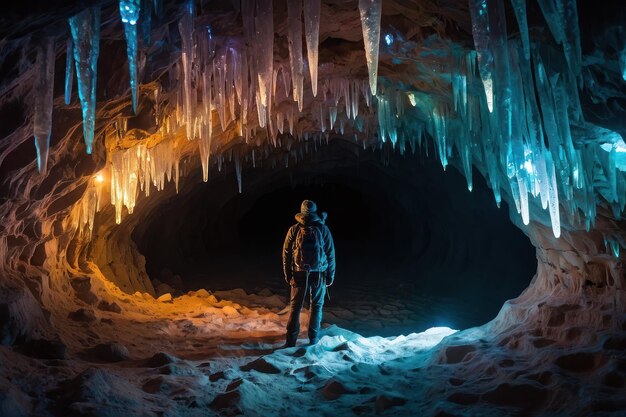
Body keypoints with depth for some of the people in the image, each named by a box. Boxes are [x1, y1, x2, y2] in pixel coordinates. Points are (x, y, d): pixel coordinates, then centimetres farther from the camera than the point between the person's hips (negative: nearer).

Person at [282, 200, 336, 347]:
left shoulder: (294, 230, -1)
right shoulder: (323, 229, -1)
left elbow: (286, 254, 2)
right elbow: (331, 254, 1)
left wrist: (287, 274, 10)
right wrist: (330, 275, 8)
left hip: (300, 274, 0)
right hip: (319, 274, 0)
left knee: (295, 307, 7)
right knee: (317, 305, 14)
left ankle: (291, 340, 5)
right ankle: (313, 338, 18)